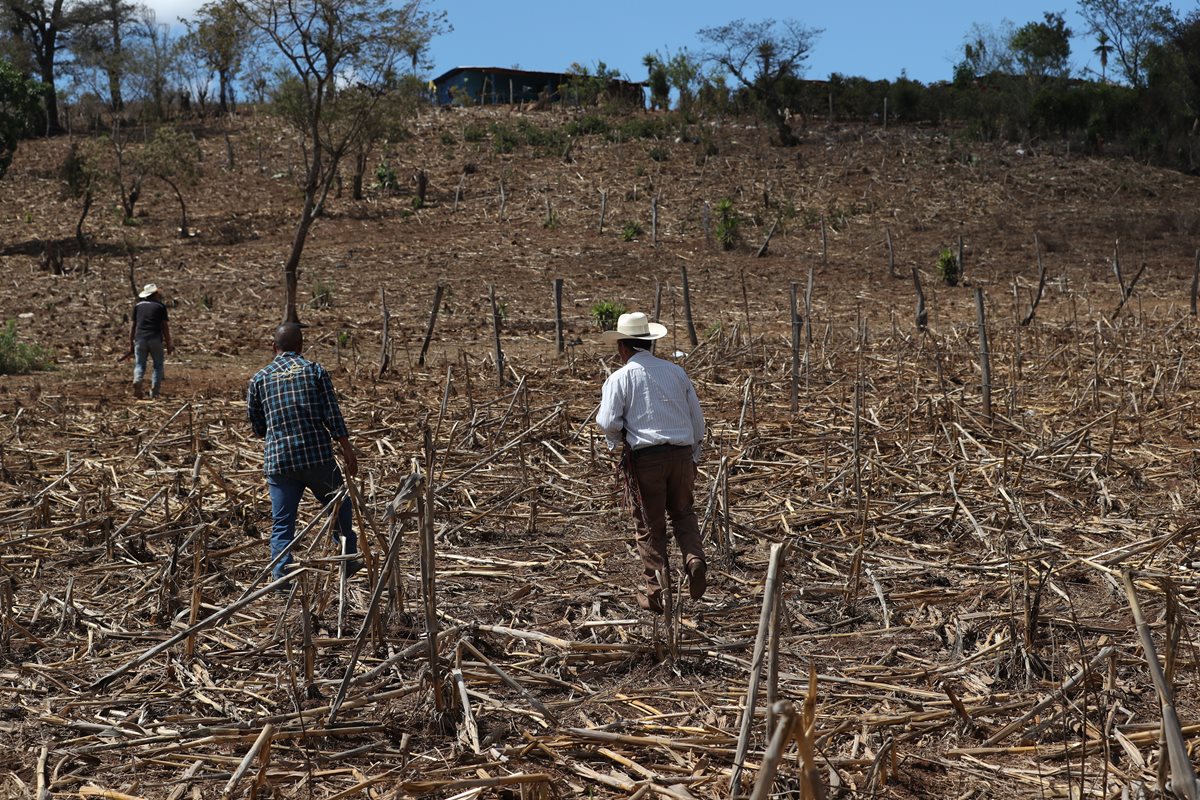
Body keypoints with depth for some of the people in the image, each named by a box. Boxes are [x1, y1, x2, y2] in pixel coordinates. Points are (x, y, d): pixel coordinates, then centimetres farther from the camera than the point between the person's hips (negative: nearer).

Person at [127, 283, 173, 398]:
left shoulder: (138, 305, 13)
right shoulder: (161, 306, 5)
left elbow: (133, 326, 11)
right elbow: (165, 326, 2)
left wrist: (131, 344, 15)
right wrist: (168, 344, 6)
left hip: (140, 339, 2)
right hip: (155, 339, -2)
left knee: (139, 364, 7)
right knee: (158, 365, 8)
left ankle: (137, 381, -23)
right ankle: (154, 392, -4)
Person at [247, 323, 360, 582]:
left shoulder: (259, 378, 8)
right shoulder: (315, 370, 3)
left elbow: (256, 426, 14)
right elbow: (332, 415, -3)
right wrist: (347, 450, 2)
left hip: (278, 460, 1)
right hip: (318, 455, -1)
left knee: (282, 524, 5)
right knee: (339, 507, 20)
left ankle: (281, 577, -1)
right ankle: (348, 560, 25)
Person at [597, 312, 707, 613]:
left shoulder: (620, 378, -2)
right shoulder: (676, 372, 10)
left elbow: (608, 422, -11)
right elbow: (698, 419, 12)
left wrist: (616, 440, 11)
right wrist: (693, 457, 22)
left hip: (645, 457, -3)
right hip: (681, 453, 3)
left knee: (650, 526, 8)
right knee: (682, 513, 23)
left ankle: (657, 594, 12)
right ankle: (695, 559, -3)